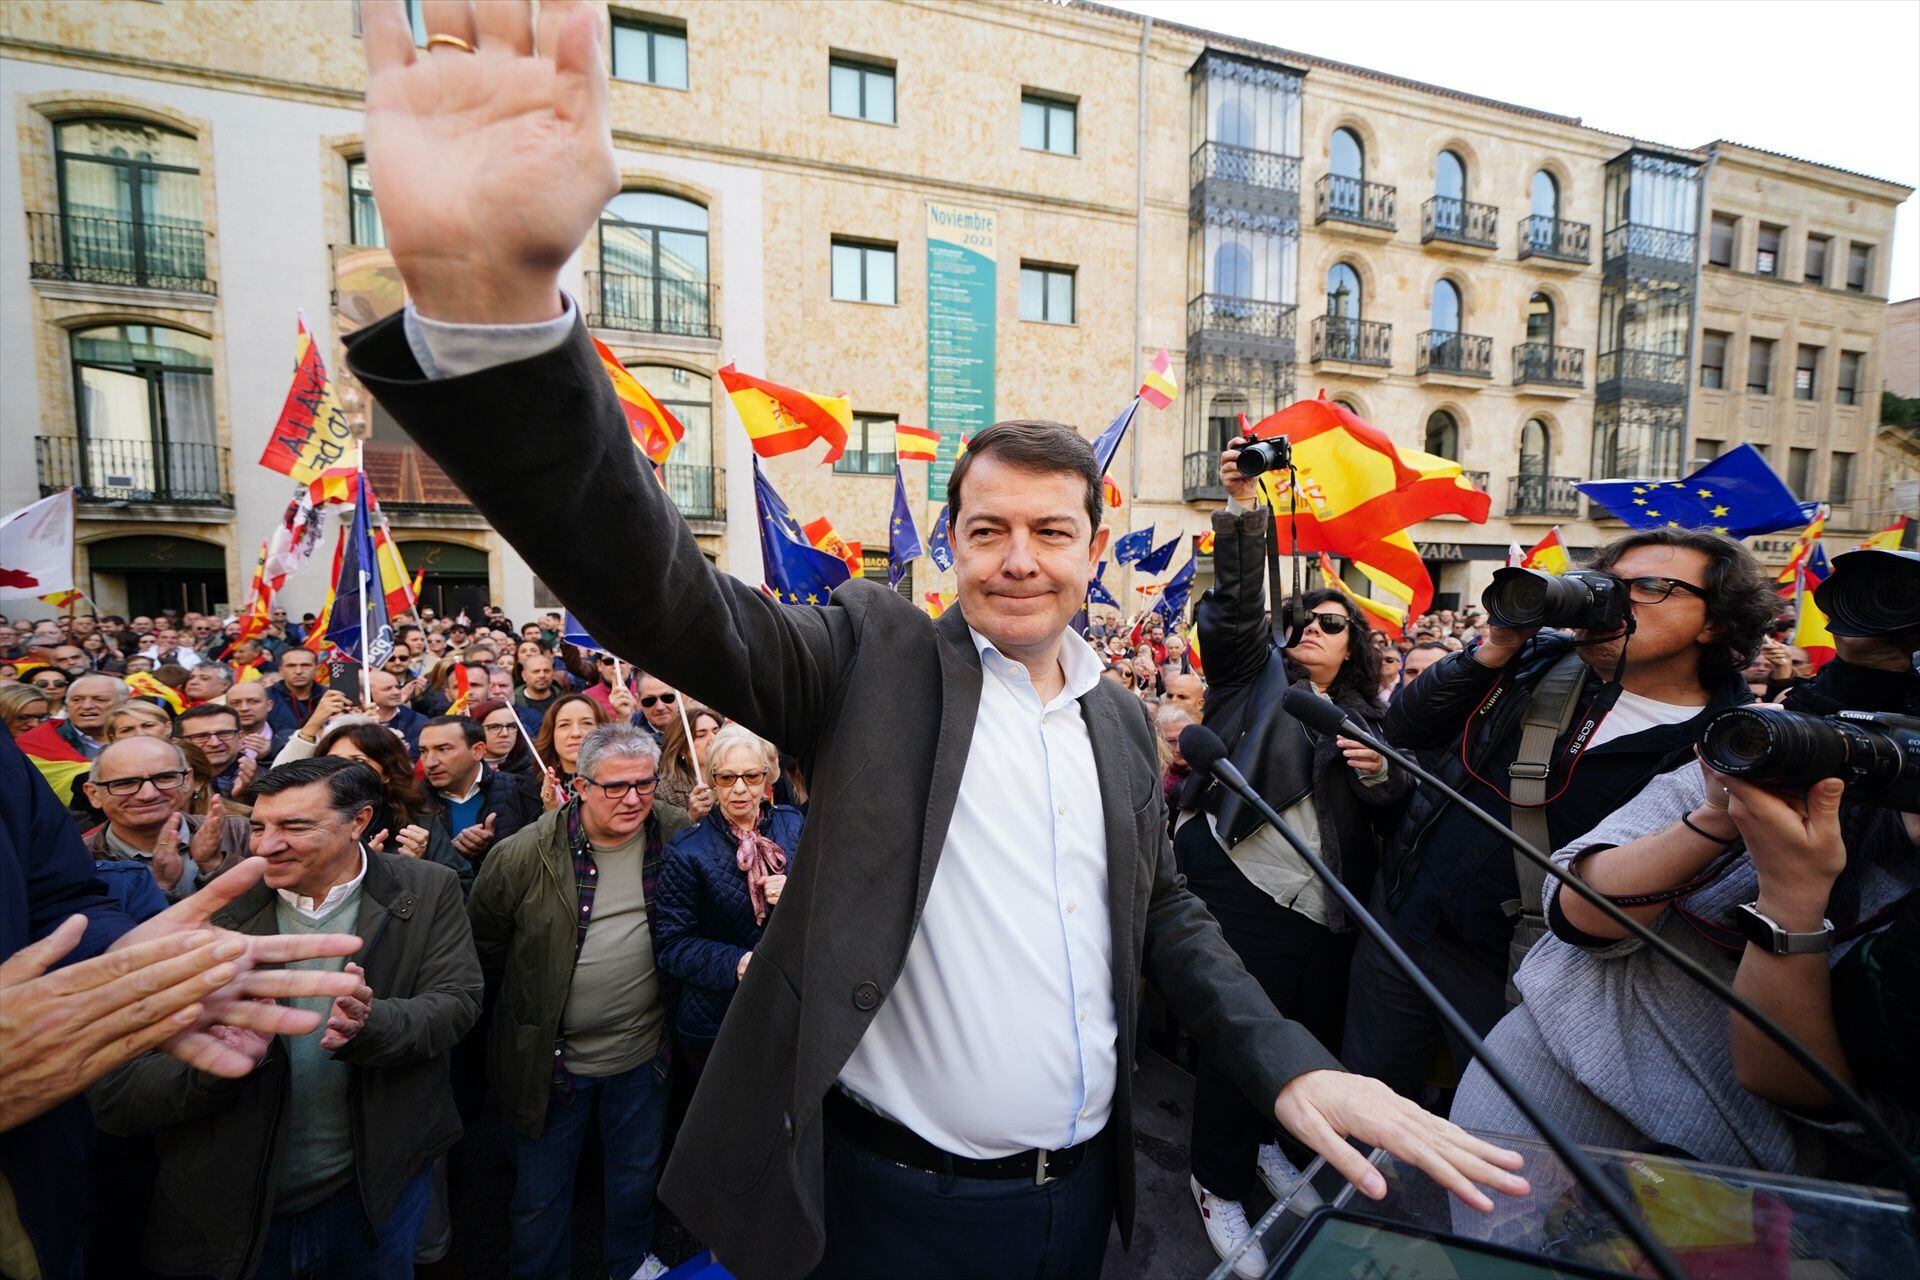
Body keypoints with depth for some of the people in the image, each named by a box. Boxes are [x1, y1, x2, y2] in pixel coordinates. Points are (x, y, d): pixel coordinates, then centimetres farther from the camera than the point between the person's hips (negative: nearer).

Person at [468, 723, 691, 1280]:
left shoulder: (676, 836, -11)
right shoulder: (525, 854, -18)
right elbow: (483, 947, -4)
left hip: (643, 1050, 3)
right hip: (550, 1058, -2)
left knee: (638, 1175, 25)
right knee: (540, 1196, 18)